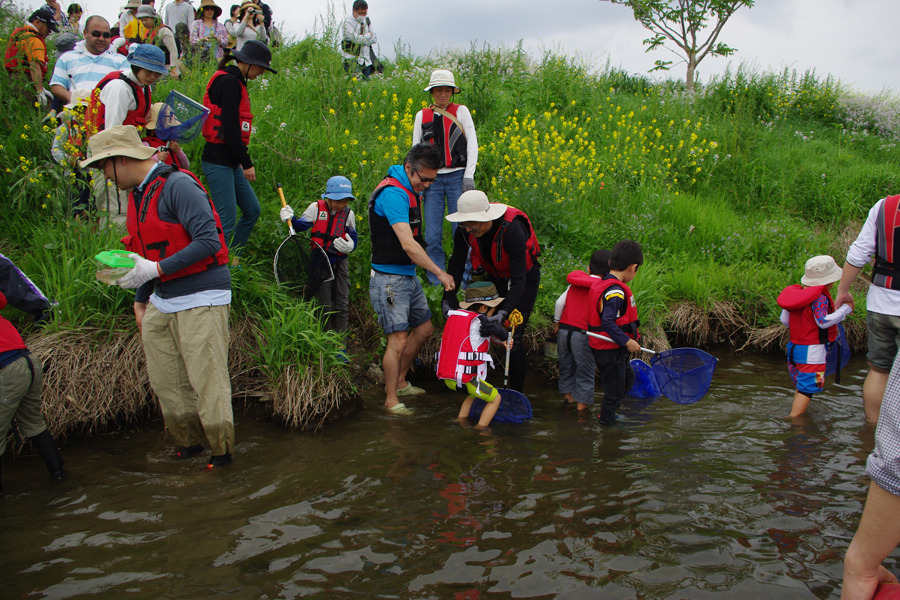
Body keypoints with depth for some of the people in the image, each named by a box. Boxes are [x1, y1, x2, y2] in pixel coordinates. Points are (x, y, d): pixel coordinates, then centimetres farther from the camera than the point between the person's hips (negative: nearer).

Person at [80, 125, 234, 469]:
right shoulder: (138, 195, 15)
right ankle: (188, 444, 25)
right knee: (165, 382, 9)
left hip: (201, 301, -9)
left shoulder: (177, 185, -14)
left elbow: (208, 242, -22)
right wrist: (140, 301, 25)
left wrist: (156, 270, -23)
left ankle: (221, 453, 10)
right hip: (162, 303, 9)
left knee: (207, 382, -5)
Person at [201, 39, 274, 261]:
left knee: (252, 210, 13)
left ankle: (231, 260, 21)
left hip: (230, 161, 10)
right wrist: (246, 162, -18)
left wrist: (242, 160, 16)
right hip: (218, 160, -10)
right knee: (227, 219, -8)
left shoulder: (234, 81, 17)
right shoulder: (229, 81, -13)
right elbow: (230, 125, -20)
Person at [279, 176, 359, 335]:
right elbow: (301, 226, 0)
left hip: (340, 262, 3)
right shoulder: (316, 208, -6)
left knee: (342, 303, 3)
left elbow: (354, 237, 7)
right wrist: (291, 219, -21)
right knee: (324, 305, -1)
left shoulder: (348, 214, 1)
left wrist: (349, 245, -15)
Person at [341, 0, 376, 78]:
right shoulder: (348, 22, -7)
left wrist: (363, 39, -6)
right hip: (352, 58, -5)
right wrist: (369, 35, -2)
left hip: (366, 57, 6)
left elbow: (375, 39, 8)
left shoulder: (367, 20, 12)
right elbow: (356, 38, -18)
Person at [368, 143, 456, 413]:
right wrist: (440, 273, -26)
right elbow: (408, 245, -29)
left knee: (424, 329, 16)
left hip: (409, 276, 10)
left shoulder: (412, 190, 10)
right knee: (398, 339, -8)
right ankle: (391, 399, 7)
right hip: (390, 278, -10)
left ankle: (399, 382, 30)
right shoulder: (392, 193, -22)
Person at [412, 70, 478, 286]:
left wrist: (469, 176, -6)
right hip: (432, 178, 2)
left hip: (457, 176, -2)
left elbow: (472, 145, 2)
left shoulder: (461, 111, 6)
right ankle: (436, 284, 8)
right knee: (432, 235, -1)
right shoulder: (422, 116, 12)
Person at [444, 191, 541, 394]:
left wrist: (504, 313, -48)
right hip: (495, 276, 5)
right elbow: (456, 265, -9)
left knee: (513, 336, -10)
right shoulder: (464, 231, -22)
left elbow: (519, 279, -38)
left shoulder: (512, 230, -38)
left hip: (525, 277, -5)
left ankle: (516, 393, 3)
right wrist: (448, 298, -20)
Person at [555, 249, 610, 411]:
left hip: (564, 330, 5)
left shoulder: (576, 282, 8)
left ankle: (567, 396, 33)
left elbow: (560, 302, 6)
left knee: (566, 367, 21)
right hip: (583, 334, -5)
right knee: (585, 370, 8)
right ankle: (582, 402, 13)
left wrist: (557, 322, 17)